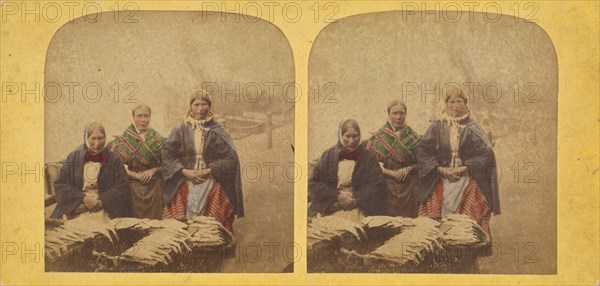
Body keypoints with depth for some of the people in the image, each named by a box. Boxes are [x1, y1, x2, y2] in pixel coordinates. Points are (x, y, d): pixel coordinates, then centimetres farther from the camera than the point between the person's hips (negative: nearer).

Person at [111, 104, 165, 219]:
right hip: (132, 187, -1)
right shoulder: (123, 139, 2)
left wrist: (153, 170, -10)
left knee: (153, 218, -1)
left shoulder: (158, 139, 6)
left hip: (154, 187, 1)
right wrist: (134, 174, -11)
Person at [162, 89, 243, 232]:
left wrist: (208, 171, -11)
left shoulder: (216, 131, 3)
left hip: (212, 187, 0)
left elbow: (230, 157, -3)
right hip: (185, 187, 0)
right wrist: (185, 171, -9)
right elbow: (167, 155, 2)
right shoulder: (181, 129, 5)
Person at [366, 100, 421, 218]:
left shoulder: (413, 137, 8)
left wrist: (409, 168, -12)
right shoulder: (378, 137, 4)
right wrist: (391, 173, -13)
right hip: (386, 186, -1)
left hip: (409, 187, 1)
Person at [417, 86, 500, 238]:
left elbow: (486, 153, -3)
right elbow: (423, 152, 2)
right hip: (441, 184, 1)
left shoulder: (472, 128, 4)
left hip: (468, 185, -1)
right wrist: (441, 169, -9)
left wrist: (464, 168, -11)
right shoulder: (437, 127, 6)